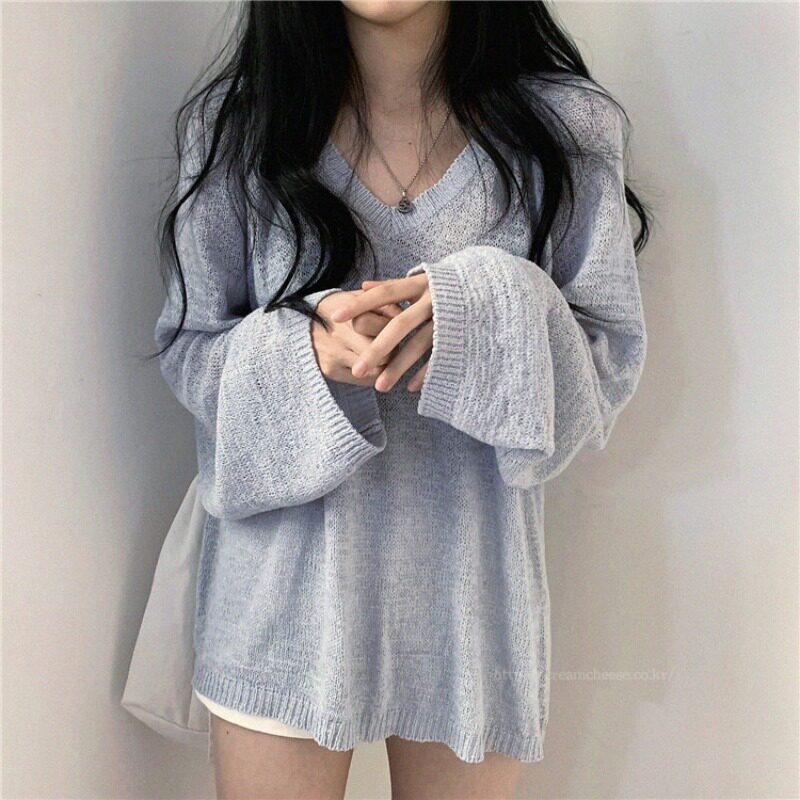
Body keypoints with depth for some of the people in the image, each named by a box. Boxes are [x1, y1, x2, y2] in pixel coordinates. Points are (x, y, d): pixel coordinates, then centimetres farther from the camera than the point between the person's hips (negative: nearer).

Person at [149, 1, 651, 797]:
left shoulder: (567, 132, -5)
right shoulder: (231, 124, -4)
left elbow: (611, 359, -3)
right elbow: (188, 349, -1)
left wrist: (484, 317, -23)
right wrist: (307, 352, -22)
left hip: (468, 585, 1)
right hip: (284, 587, 0)